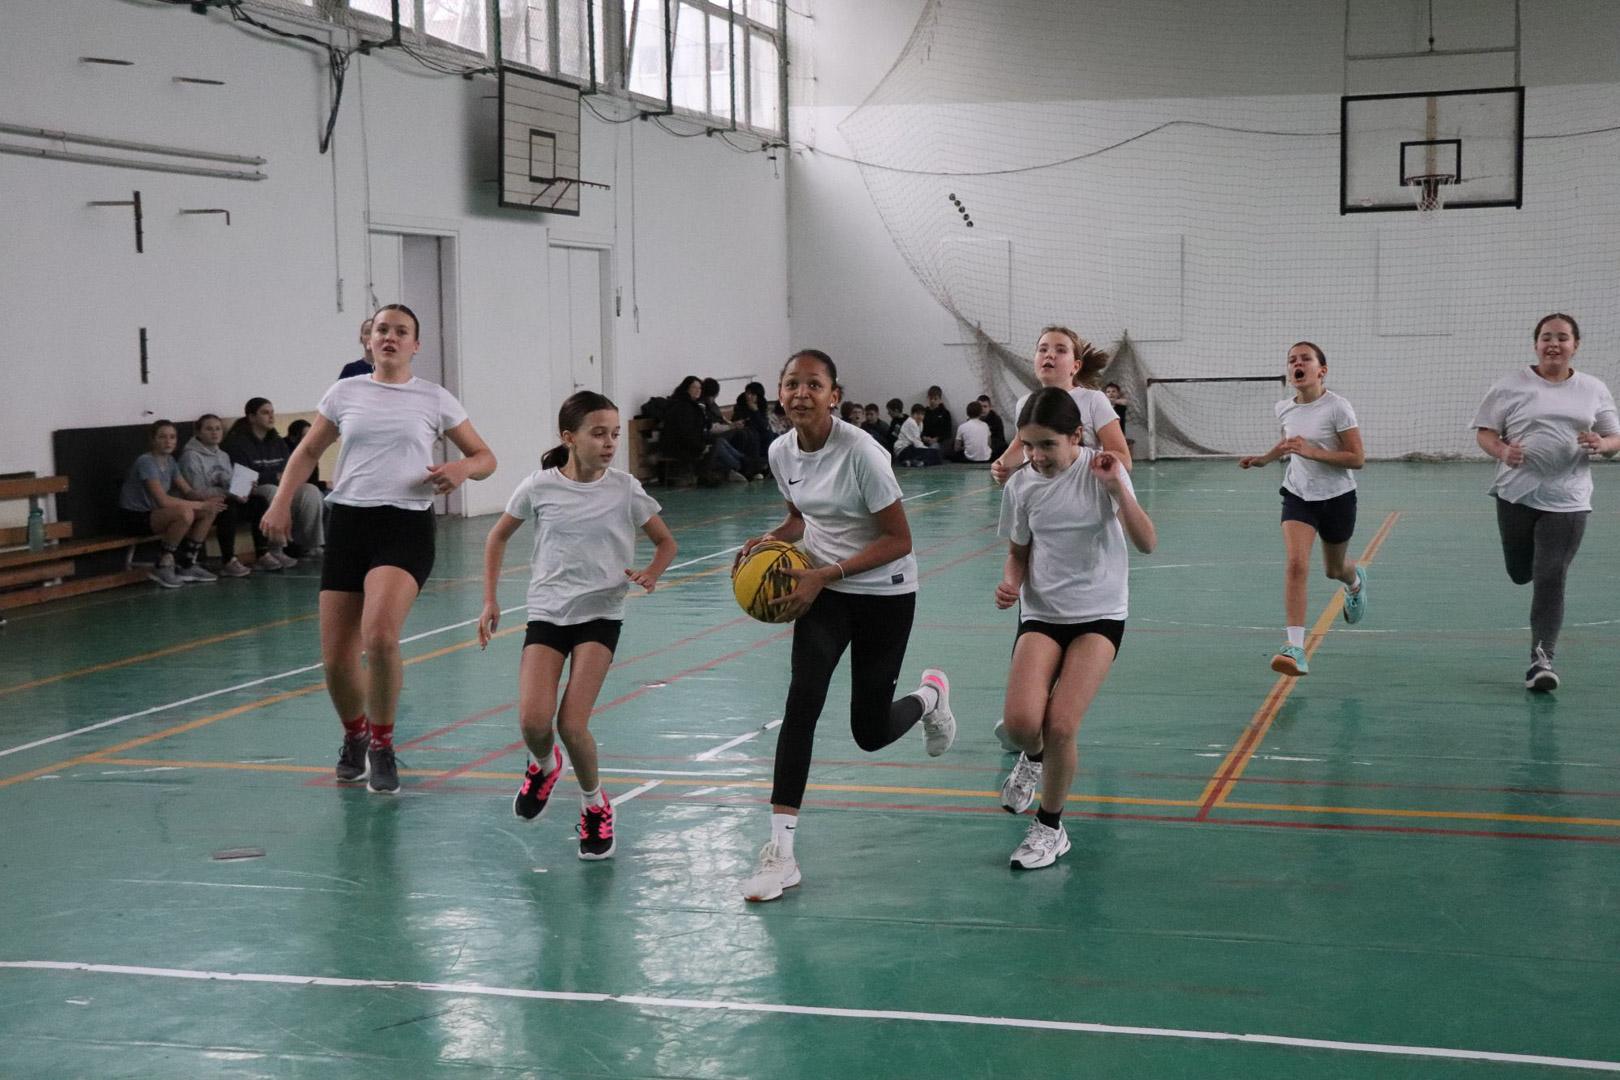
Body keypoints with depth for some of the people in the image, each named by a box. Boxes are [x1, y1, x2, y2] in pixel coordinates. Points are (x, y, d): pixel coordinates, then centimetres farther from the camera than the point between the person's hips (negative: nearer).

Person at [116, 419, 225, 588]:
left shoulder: (169, 461, 7)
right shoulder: (146, 462, -21)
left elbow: (187, 490, 7)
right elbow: (163, 500, -29)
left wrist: (208, 498, -16)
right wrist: (201, 505, -26)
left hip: (154, 513, 9)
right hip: (134, 517, -9)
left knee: (209, 511, -3)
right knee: (185, 513, -33)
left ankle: (187, 566, 5)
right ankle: (163, 566, -18)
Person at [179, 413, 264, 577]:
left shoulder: (223, 456, 18)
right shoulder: (191, 456, -7)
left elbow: (232, 484, 18)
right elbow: (197, 492, -16)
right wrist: (229, 493, -25)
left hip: (226, 501, 8)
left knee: (259, 501, -13)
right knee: (228, 507, -36)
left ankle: (262, 554, -12)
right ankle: (228, 562, -33)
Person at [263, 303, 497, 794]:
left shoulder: (434, 399, 6)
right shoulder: (345, 393, 11)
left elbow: (484, 456, 11)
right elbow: (308, 451, 20)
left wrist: (463, 468, -12)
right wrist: (281, 502, 6)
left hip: (406, 527, -3)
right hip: (349, 523, 3)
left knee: (380, 635, -27)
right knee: (336, 658, -1)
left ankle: (382, 747, -4)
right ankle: (354, 737, 31)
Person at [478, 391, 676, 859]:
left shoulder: (625, 489, -4)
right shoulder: (539, 487, -4)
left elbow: (666, 543, 9)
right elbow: (497, 538, 12)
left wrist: (650, 574, -12)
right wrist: (490, 600, 6)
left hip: (600, 614, -1)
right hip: (547, 612, 1)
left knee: (572, 724, -15)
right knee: (533, 721, -16)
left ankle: (594, 805, 13)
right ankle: (544, 766, 22)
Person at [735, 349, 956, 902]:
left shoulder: (860, 452, -23)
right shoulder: (782, 452, -4)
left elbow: (899, 539, -19)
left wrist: (827, 575, -25)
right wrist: (771, 540, -6)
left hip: (884, 593, -4)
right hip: (821, 588, 4)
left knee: (870, 732, 3)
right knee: (802, 698, -17)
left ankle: (930, 695, 41)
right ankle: (780, 852, -16)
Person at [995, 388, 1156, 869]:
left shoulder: (1101, 470, -9)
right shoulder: (1021, 486, -3)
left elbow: (1146, 543, -15)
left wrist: (1117, 487, -26)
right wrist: (1011, 581, -10)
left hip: (1099, 614, -2)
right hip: (1041, 613, 2)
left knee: (1060, 726, -17)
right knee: (1020, 721, -20)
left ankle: (1050, 826, 9)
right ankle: (1034, 758, 19)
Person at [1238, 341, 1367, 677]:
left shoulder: (1337, 407, -17)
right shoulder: (1284, 409, -1)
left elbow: (1357, 459, -18)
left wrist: (1312, 451, -27)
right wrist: (1265, 458, 6)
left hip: (1337, 497, -2)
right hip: (1298, 495, 2)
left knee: (1334, 569, 19)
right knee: (1296, 564, -20)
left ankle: (1356, 580, 60)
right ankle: (1295, 649, -23)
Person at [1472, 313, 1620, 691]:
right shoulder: (1513, 386, 1)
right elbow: (1484, 431, 3)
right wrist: (1502, 451, -18)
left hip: (1567, 501, 0)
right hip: (1517, 495, 0)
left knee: (1550, 580, -8)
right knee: (1520, 574, 8)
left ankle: (1542, 659, -2)